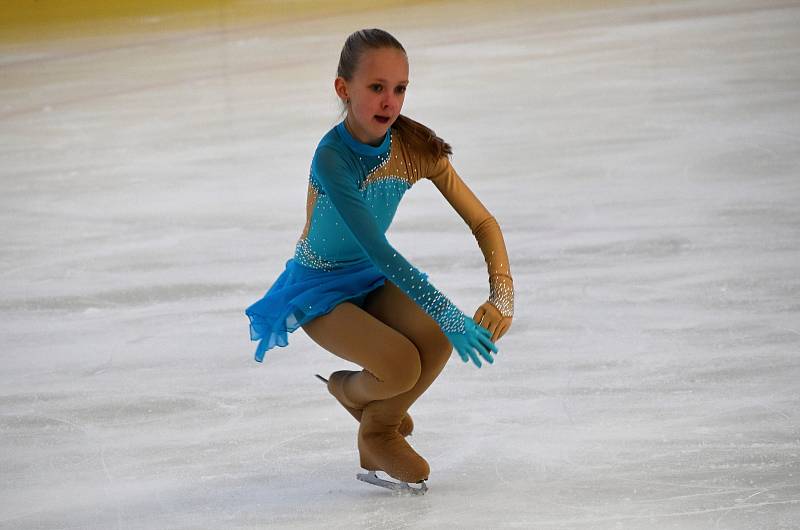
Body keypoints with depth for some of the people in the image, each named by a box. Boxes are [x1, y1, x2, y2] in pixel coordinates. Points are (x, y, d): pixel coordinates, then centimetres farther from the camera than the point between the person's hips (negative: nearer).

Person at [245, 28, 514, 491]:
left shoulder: (415, 147, -14)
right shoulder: (332, 158, -30)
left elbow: (483, 221, -10)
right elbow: (379, 251, -34)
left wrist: (502, 297, -26)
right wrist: (448, 315, -37)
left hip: (372, 279, 5)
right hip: (319, 290, -5)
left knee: (437, 337, -24)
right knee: (401, 365, -28)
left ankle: (379, 429, 6)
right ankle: (350, 391, 11)